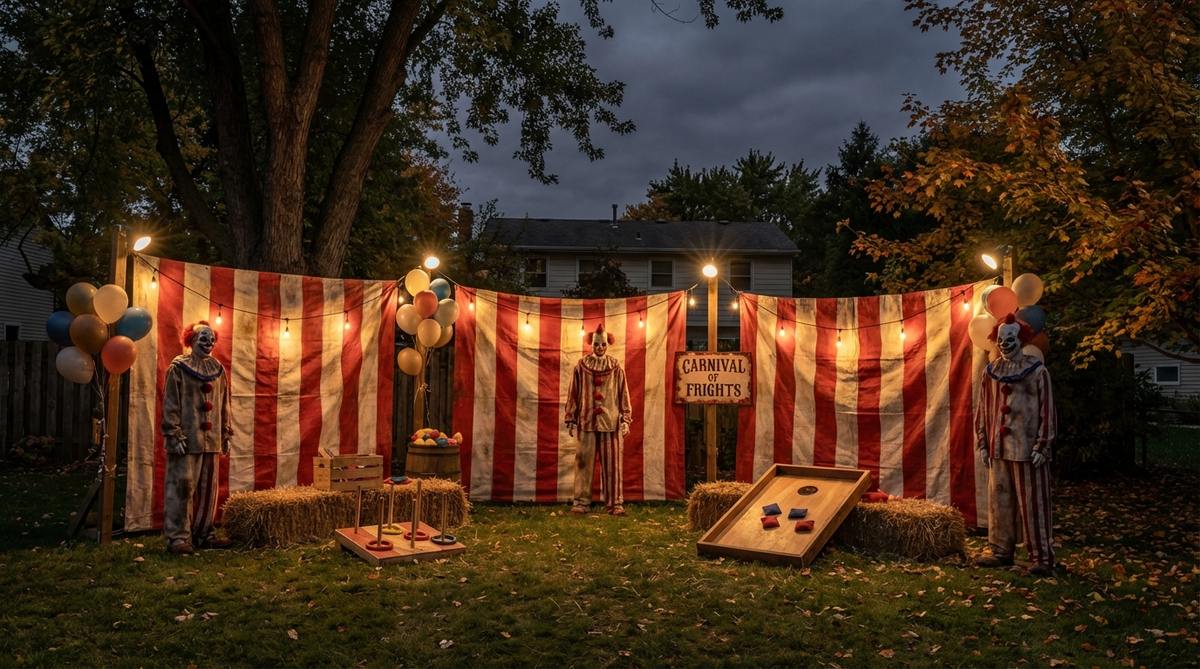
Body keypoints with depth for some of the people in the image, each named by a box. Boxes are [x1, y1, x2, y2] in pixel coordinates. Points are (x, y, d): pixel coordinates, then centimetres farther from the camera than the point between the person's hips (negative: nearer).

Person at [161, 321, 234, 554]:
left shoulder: (217, 369, 13)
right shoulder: (179, 367, -3)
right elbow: (170, 404, -7)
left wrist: (226, 434, 13)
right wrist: (175, 435, -13)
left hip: (211, 439, 6)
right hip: (187, 440, -6)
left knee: (208, 488, 9)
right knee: (182, 486, -5)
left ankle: (203, 534, 17)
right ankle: (177, 537, 1)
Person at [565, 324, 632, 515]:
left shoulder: (616, 368, 6)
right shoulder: (581, 367, 5)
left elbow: (623, 394, 7)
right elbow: (573, 394, 7)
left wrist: (625, 419, 2)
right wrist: (571, 419, 5)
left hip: (611, 422, 0)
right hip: (587, 421, 0)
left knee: (612, 464, 1)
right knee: (584, 462, 1)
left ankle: (615, 503, 5)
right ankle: (581, 502, 6)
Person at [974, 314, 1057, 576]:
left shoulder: (1037, 371, -4)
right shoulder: (991, 371, 8)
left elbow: (1047, 412, -6)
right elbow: (983, 410, 11)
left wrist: (1042, 447, -10)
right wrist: (982, 443, 7)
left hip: (1027, 449, -5)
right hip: (998, 449, 5)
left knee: (1032, 504, 0)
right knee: (999, 501, 10)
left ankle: (1042, 557, 7)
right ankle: (1001, 551, 20)